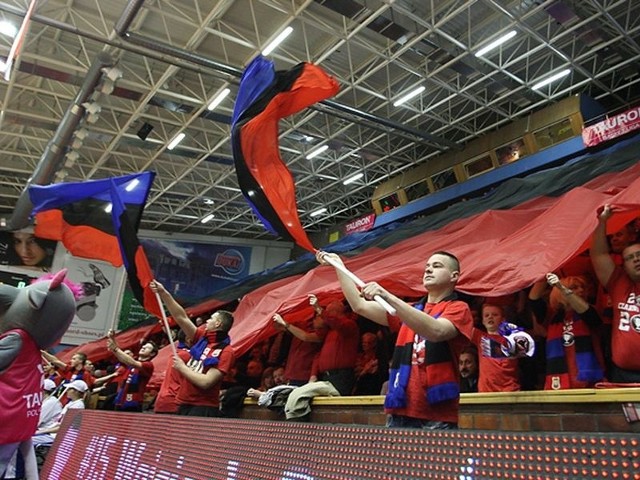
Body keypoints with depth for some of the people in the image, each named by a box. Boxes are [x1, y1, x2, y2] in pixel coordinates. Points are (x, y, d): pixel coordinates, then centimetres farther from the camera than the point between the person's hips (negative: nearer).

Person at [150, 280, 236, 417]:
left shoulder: (226, 352, -14)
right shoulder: (202, 338, 7)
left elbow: (205, 382, -21)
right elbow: (181, 317, 7)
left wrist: (182, 367, -10)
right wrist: (163, 293, 3)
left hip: (203, 409, -7)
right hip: (184, 404, 7)